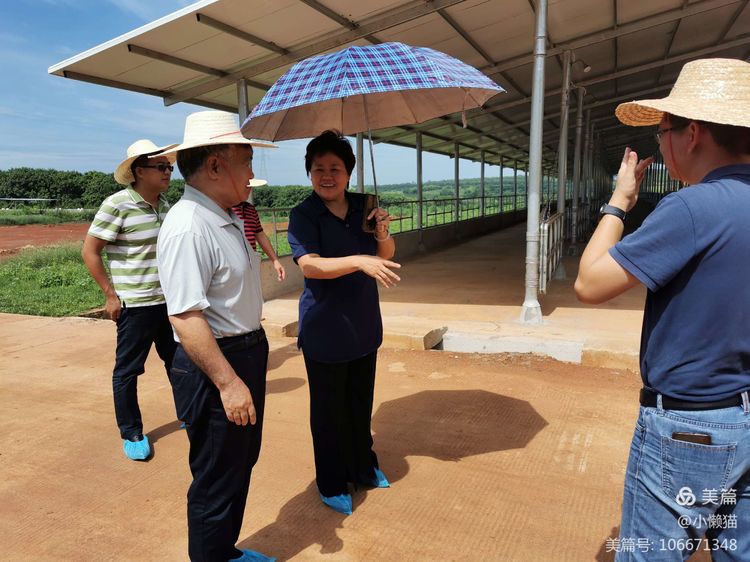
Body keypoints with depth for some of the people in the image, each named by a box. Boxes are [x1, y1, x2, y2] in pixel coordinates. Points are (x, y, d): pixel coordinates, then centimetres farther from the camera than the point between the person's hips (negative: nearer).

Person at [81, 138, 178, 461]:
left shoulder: (163, 204, 7)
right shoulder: (117, 205, -13)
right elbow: (89, 251, -11)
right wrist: (111, 295, -12)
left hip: (169, 301, 7)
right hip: (135, 305, -7)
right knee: (127, 370, 6)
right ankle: (131, 433, 22)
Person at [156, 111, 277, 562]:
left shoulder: (228, 218, 9)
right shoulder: (188, 227, -23)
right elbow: (186, 317, -28)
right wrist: (228, 382, -25)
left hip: (248, 352, 10)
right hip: (215, 364, -10)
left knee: (242, 464, 24)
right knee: (217, 479, 7)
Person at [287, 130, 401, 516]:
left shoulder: (364, 206, 2)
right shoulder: (303, 215, -12)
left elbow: (387, 255, 8)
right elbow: (309, 265, -26)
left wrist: (382, 233, -14)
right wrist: (359, 261, -40)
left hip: (364, 325, 5)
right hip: (324, 331, -5)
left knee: (361, 403, 20)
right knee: (330, 409, 8)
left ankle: (363, 467, 41)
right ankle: (331, 483, 28)